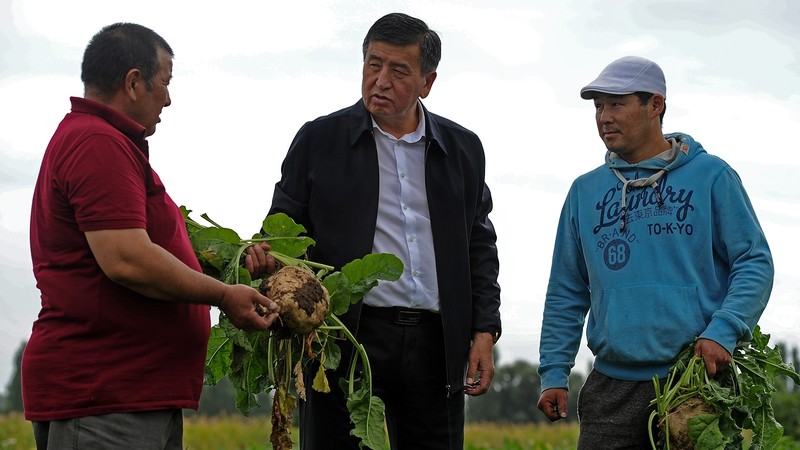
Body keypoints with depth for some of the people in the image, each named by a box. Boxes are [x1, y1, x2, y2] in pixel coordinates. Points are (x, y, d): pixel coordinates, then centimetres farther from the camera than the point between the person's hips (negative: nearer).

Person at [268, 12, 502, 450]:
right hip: (347, 337, -2)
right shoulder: (319, 140, 5)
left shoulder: (463, 149, 13)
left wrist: (484, 331, 6)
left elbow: (479, 247, 16)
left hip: (436, 344, 2)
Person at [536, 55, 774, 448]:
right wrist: (553, 373, 8)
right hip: (613, 388, 3)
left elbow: (755, 262, -2)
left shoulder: (711, 176, 1)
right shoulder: (585, 191, 13)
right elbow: (566, 294, 16)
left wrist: (723, 331, -18)